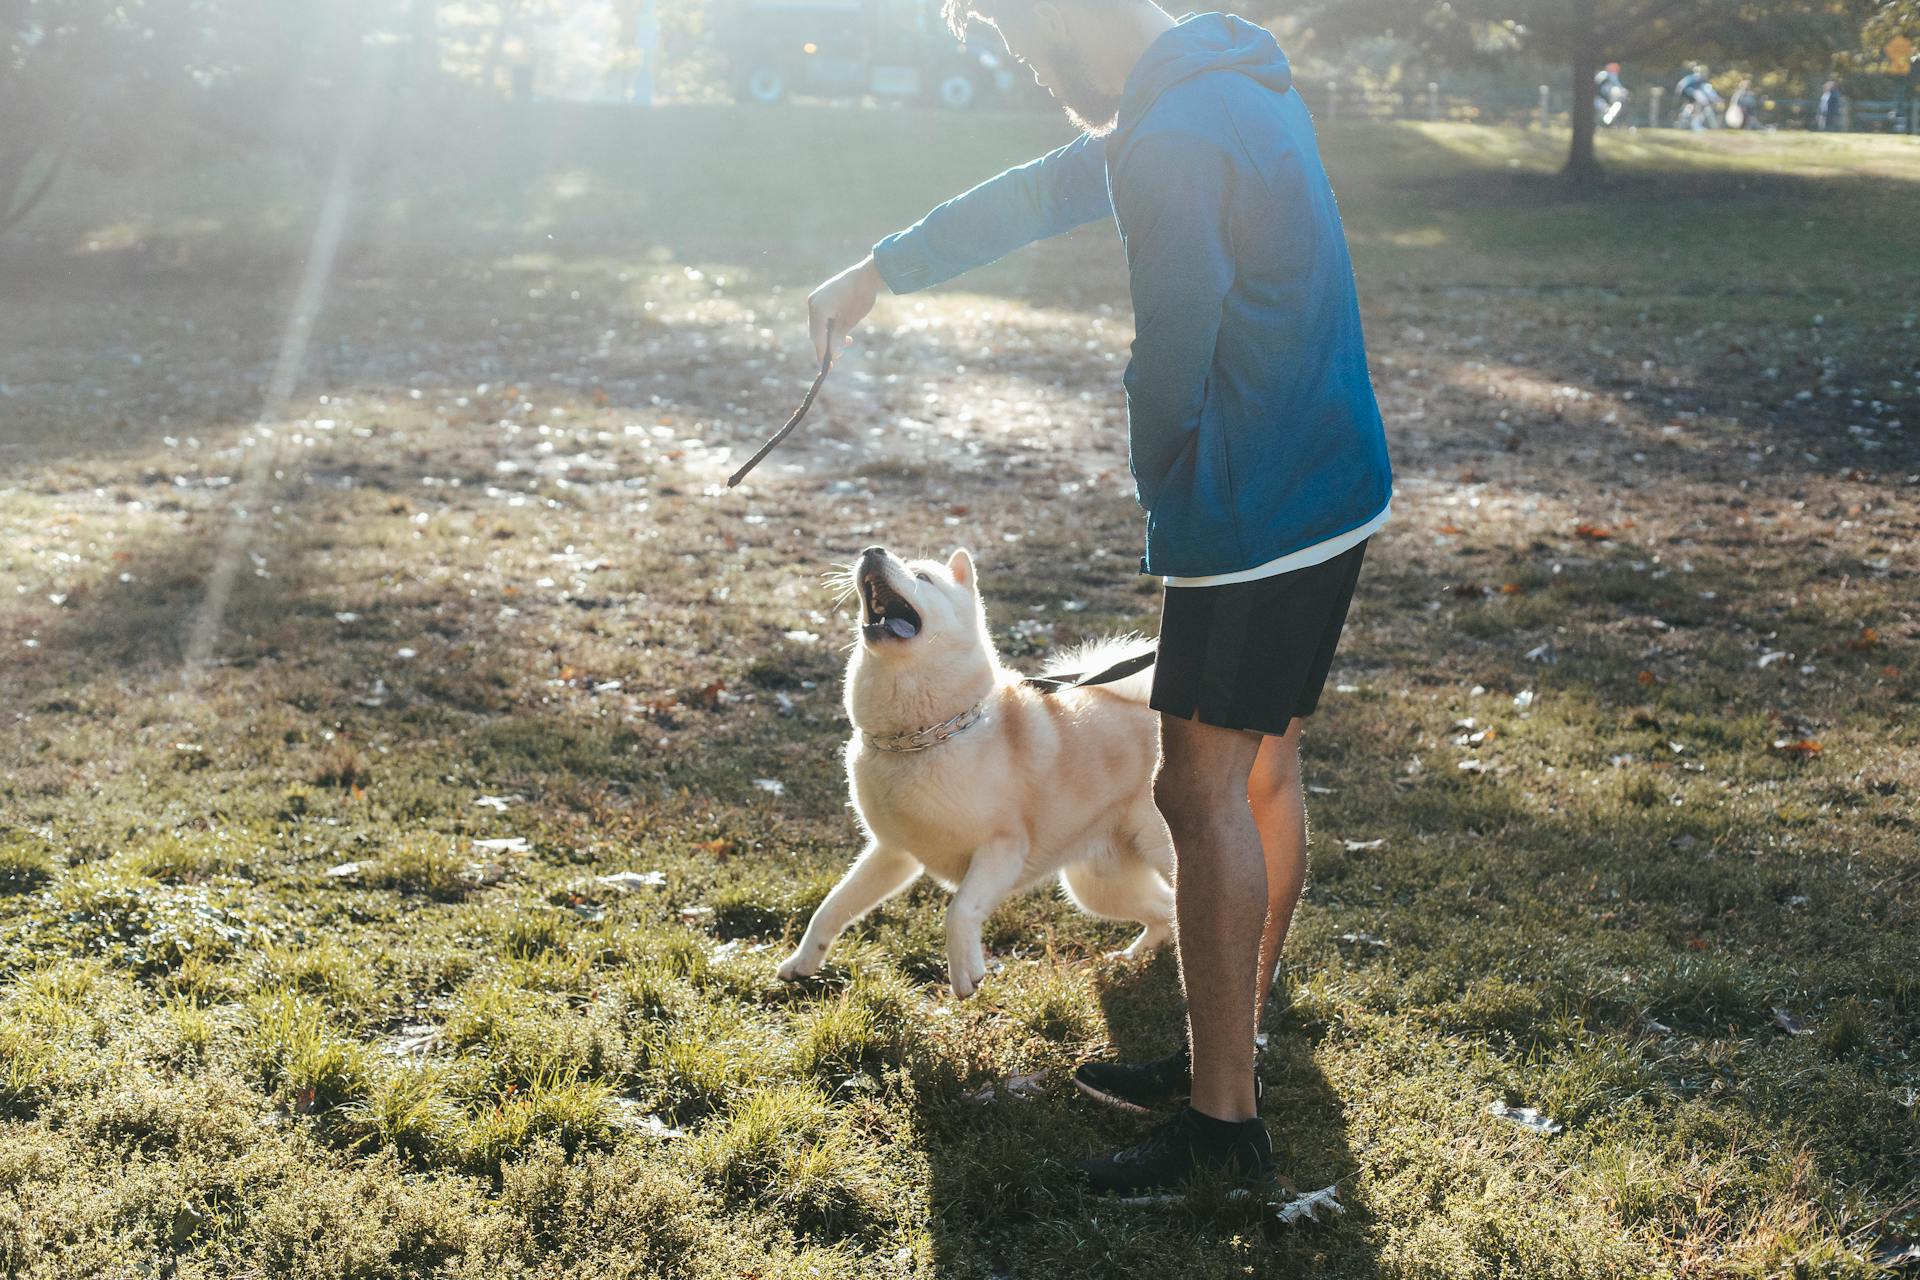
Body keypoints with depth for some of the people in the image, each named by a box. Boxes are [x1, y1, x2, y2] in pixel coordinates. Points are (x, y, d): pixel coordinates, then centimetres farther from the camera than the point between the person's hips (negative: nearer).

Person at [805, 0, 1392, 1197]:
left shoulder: (1174, 144, -21)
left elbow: (1170, 363, -17)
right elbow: (1043, 192, 22)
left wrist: (1160, 491, 6)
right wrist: (880, 271, 30)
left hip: (1253, 514, -10)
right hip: (1332, 492, 10)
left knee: (1204, 795, -4)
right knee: (1264, 772, 16)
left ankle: (1223, 1121, 4)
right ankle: (1230, 1049, 30)